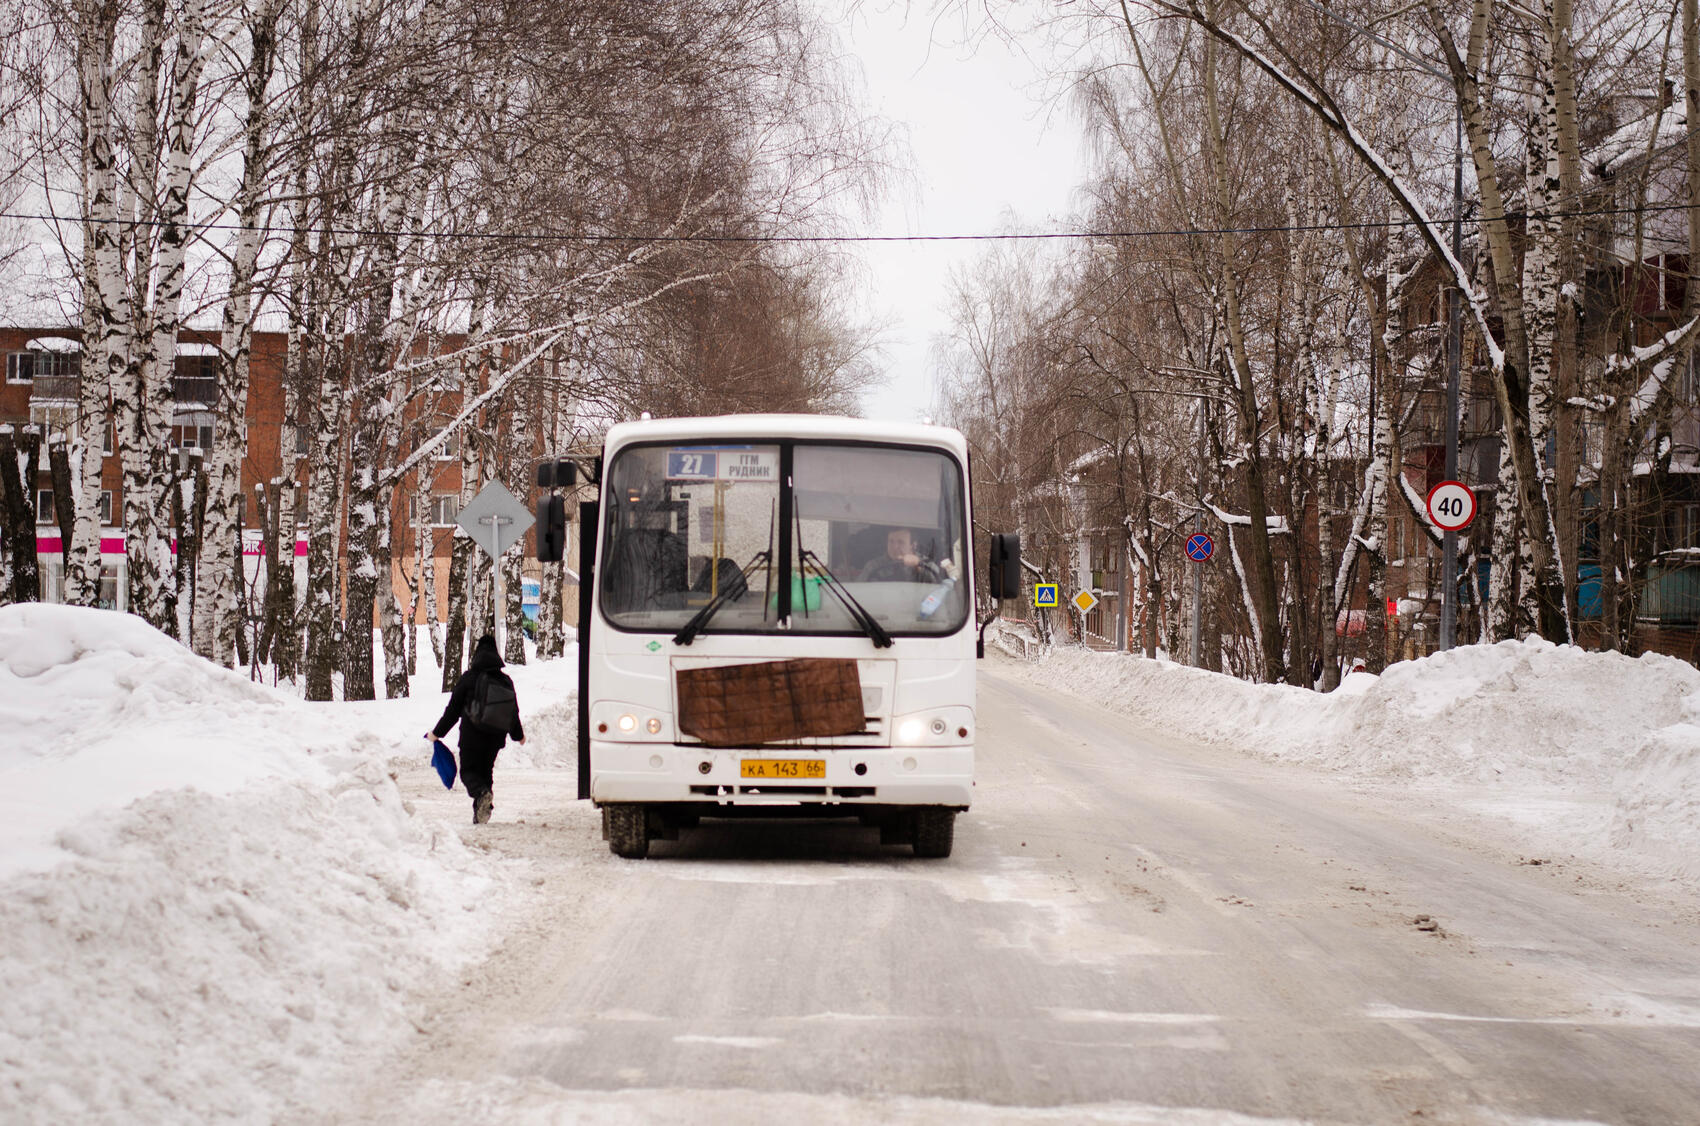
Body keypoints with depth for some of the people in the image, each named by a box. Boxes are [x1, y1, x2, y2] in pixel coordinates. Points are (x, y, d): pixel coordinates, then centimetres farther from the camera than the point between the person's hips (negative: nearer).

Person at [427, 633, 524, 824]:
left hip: (472, 736, -4)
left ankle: (482, 793, -27)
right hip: (496, 737, 4)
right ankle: (481, 812, 11)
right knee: (486, 771, 17)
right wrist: (518, 735, 27)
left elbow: (453, 710, -5)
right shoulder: (505, 681, 3)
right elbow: (513, 711, 11)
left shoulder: (468, 679, -7)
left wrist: (437, 733, 5)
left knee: (468, 770, 4)